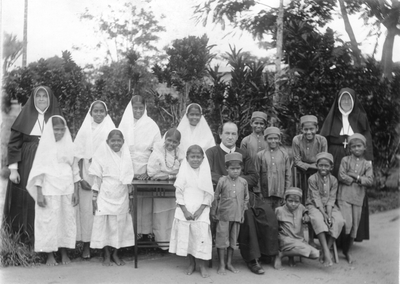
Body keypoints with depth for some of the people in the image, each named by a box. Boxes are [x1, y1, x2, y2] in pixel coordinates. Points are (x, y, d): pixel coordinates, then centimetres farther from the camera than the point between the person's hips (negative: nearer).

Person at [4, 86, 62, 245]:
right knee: (25, 201, -1)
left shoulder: (56, 117, 8)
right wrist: (13, 168, -6)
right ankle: (26, 239, 9)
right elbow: (14, 142, 2)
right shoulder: (26, 116, 6)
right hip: (26, 166, 0)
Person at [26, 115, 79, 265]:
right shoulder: (45, 145, -1)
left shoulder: (69, 145, 7)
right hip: (49, 190, -3)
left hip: (67, 189, 3)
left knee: (67, 219, 4)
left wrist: (76, 191, 5)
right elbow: (39, 170, -3)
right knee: (49, 221, -1)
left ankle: (64, 252, 15)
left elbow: (75, 169, 9)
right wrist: (39, 193, -9)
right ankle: (50, 254, 8)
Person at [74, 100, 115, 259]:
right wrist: (81, 178, -5)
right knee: (86, 208, -3)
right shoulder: (84, 130, 7)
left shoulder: (110, 130, 4)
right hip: (87, 174, 1)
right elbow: (79, 156, 4)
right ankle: (86, 244, 5)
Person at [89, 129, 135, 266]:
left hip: (121, 197, 3)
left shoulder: (126, 155, 5)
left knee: (120, 225, 6)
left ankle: (115, 254, 20)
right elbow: (97, 178, -3)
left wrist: (131, 197, 10)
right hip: (105, 197, -3)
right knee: (105, 224, 0)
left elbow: (129, 179, 10)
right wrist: (94, 198, -5)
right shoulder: (102, 155, -4)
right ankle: (106, 255, 13)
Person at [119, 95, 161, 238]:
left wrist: (148, 172, -10)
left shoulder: (151, 125, 2)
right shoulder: (124, 124, 7)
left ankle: (145, 233, 7)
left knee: (145, 203, -2)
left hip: (145, 172, -1)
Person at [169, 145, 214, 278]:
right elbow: (179, 193, 0)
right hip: (184, 210, 0)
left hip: (201, 211, 0)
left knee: (201, 235, -9)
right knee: (185, 236, 1)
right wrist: (185, 211, -9)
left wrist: (200, 210, -9)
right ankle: (191, 263, 16)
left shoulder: (206, 173, 3)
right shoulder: (183, 172, 2)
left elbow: (209, 195, 1)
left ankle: (201, 264, 4)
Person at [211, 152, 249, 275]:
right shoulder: (222, 181, -5)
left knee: (233, 240, 11)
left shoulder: (243, 182, 2)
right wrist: (213, 212, 3)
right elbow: (215, 197, 1)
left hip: (237, 216, 3)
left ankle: (229, 263, 23)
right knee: (222, 239, 0)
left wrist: (243, 212, 9)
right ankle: (221, 265, 10)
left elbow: (246, 198, 13)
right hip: (223, 215, -3)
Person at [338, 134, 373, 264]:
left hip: (358, 198, 3)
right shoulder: (345, 160, 3)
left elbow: (370, 181, -2)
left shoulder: (367, 164, 8)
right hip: (344, 196, -3)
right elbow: (341, 176, -8)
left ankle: (347, 250, 22)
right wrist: (359, 179, -7)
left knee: (355, 225, 8)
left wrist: (356, 176, -14)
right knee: (347, 223, -14)